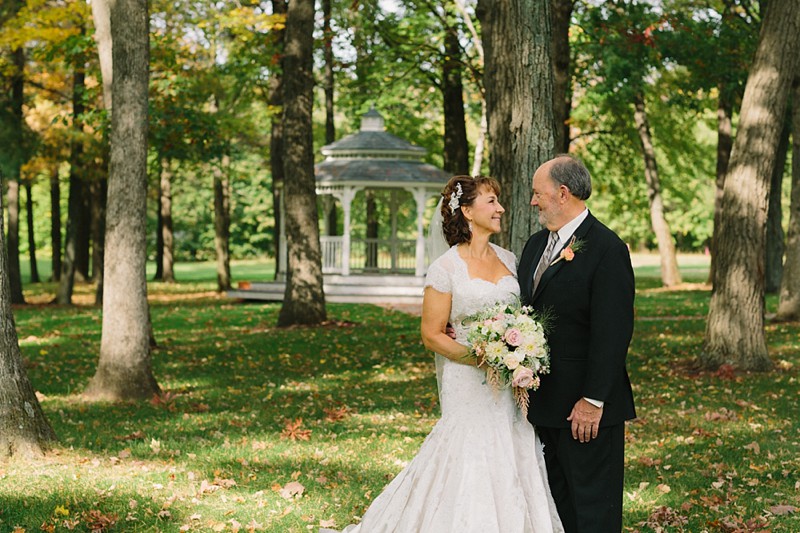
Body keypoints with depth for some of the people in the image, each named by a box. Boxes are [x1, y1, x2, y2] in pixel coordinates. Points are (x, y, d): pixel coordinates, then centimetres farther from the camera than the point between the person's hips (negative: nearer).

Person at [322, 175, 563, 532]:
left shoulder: (508, 260, 10)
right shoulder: (445, 269, -8)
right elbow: (431, 334, -7)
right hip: (470, 385, -6)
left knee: (512, 465, 6)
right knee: (470, 462, -5)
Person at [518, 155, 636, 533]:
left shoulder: (607, 249, -14)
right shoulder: (536, 244, 12)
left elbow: (613, 332, -18)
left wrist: (593, 400, -20)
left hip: (586, 406, -8)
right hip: (544, 402, 8)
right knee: (557, 499, 16)